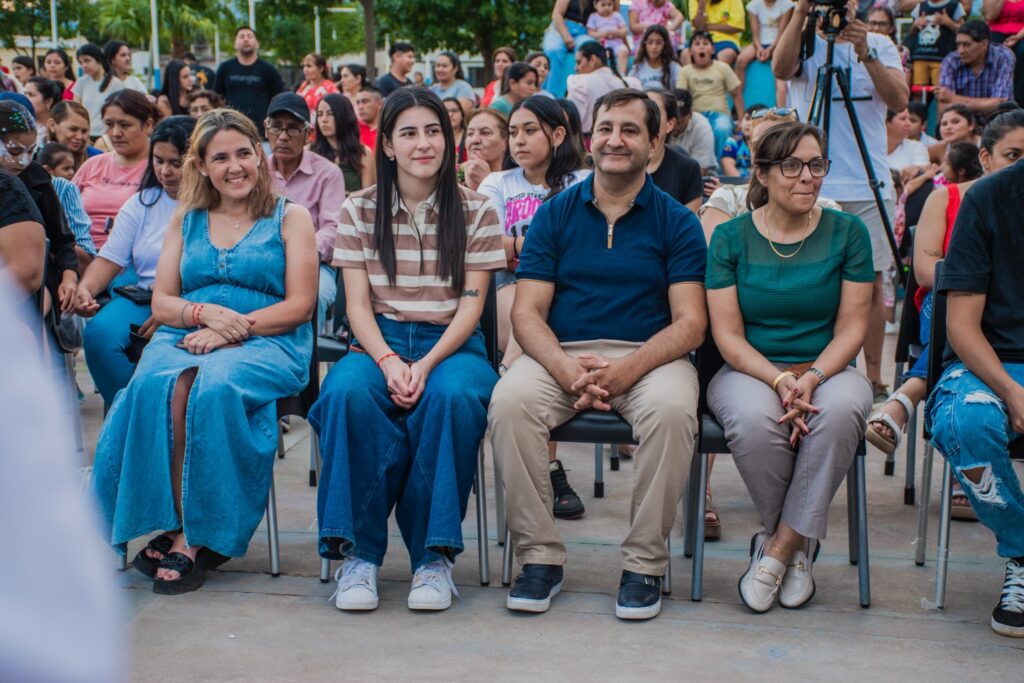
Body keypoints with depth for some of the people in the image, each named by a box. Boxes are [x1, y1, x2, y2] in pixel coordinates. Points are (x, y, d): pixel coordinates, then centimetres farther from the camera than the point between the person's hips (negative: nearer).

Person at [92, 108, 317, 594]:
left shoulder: (290, 219, 12)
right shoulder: (186, 220, 22)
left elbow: (299, 306, 1)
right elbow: (161, 301, 14)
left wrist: (232, 330, -12)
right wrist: (206, 313, -8)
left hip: (268, 343, -3)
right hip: (185, 337, 3)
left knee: (215, 386, -36)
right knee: (160, 385, -33)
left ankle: (193, 535, -27)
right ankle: (177, 525, -29)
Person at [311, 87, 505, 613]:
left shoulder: (476, 212, 6)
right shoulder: (359, 210, 9)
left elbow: (471, 304, -1)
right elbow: (357, 303, 2)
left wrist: (427, 364, -18)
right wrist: (388, 361, -18)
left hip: (453, 344, -1)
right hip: (379, 342, 1)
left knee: (449, 396, -37)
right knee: (349, 392, -34)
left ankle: (434, 555, -25)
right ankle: (358, 551, -24)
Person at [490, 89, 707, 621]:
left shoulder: (676, 222, 6)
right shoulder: (554, 215, 10)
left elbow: (690, 323, -2)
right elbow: (527, 312, 3)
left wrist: (626, 369, -20)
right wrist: (566, 369, -18)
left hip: (650, 357, -1)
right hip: (560, 355, 1)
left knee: (671, 410, -34)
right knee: (509, 401, -30)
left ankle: (645, 562, -17)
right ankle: (539, 556, -16)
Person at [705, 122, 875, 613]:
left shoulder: (847, 233, 3)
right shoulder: (731, 237, 1)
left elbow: (851, 328, 0)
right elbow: (728, 335, -4)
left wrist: (810, 379, -18)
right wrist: (780, 381, -21)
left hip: (827, 368, 1)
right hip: (750, 370, -1)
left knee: (840, 410, -35)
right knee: (755, 420, -36)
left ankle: (778, 546, -19)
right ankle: (799, 547, -9)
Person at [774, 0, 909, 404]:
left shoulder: (881, 46, 10)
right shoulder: (806, 44, 6)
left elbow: (899, 101, -6)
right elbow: (780, 69, -17)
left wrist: (865, 53, -19)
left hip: (869, 189, 1)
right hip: (813, 189, -1)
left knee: (870, 285, 2)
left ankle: (873, 378, 10)